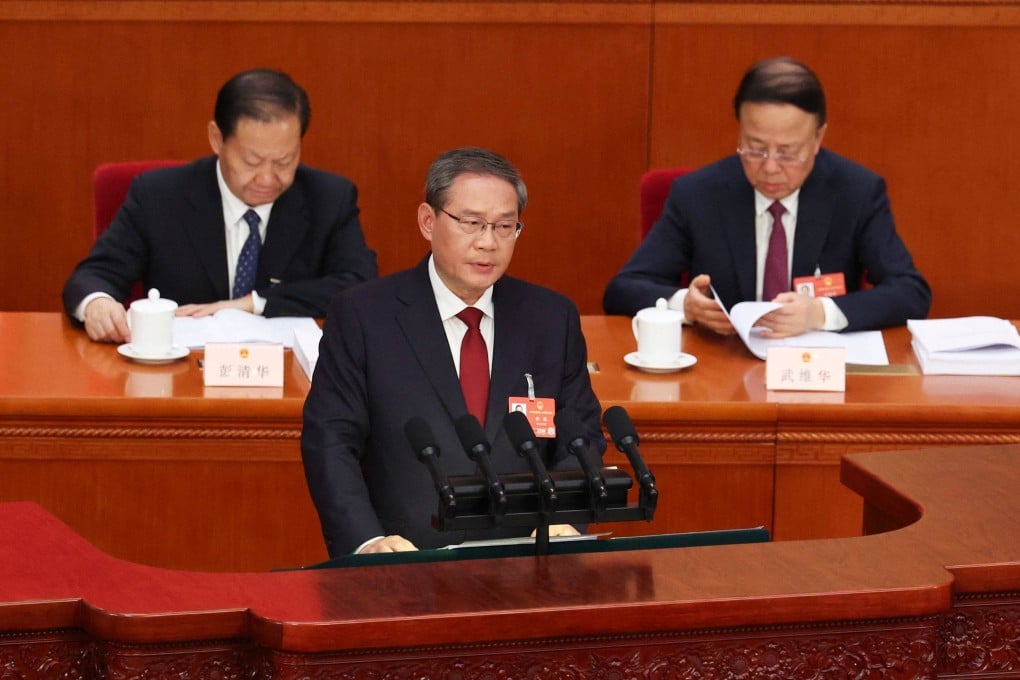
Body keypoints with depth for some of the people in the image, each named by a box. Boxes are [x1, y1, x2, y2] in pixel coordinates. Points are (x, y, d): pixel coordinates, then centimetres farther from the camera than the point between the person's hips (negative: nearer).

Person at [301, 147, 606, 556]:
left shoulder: (553, 319, 15)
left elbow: (581, 442, 16)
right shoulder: (361, 316, 5)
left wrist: (561, 522, -4)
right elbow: (329, 442, 0)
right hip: (401, 569, -2)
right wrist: (366, 542, -16)